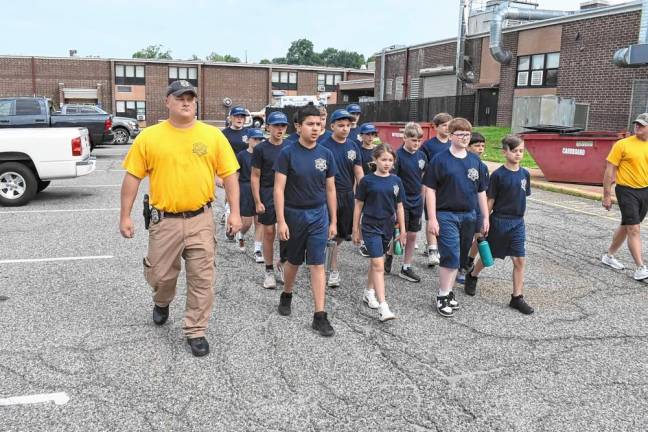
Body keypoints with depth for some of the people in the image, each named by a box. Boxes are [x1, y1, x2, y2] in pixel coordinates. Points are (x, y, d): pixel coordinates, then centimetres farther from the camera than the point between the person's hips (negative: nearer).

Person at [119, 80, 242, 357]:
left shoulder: (213, 135, -1)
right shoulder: (149, 136, -3)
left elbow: (229, 175, 2)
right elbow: (132, 177, 1)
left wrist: (234, 212, -3)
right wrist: (125, 216, -1)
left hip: (200, 220, 0)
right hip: (164, 221, 0)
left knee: (202, 279, 4)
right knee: (160, 275, 13)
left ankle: (195, 331, 20)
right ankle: (162, 302, 48)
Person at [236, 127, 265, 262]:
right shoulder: (242, 155, -3)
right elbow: (235, 176, -2)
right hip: (246, 191, -3)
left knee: (259, 221, 1)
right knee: (247, 222, 0)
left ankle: (257, 250, 9)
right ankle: (240, 236, 34)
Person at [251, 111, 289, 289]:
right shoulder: (261, 149, -2)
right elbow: (255, 177, -2)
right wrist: (258, 201, -8)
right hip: (267, 195, -2)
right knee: (269, 233, 5)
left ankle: (282, 264, 23)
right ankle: (269, 271, 16)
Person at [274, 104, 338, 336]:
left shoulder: (326, 154, 1)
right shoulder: (287, 154, -9)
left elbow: (330, 189, 7)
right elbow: (279, 189, -10)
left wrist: (333, 221, 7)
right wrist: (281, 221, -15)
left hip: (318, 215, 2)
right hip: (294, 214, -1)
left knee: (318, 264, -1)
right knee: (294, 261, 15)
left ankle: (320, 315, 3)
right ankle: (286, 296, 42)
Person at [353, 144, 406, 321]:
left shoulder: (396, 181, 3)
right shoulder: (367, 181, -7)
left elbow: (399, 207, 9)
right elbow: (358, 206, -1)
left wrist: (403, 230, 10)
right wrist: (355, 230, 1)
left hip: (387, 227, 4)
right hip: (370, 227, -4)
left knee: (375, 262, 19)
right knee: (379, 265, -11)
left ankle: (369, 292, 38)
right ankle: (383, 307, -14)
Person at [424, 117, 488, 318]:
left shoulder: (475, 161, 9)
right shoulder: (440, 160, -5)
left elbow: (481, 191, 13)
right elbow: (430, 190, -7)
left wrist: (485, 218, 11)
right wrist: (432, 218, -11)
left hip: (468, 216, 5)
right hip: (446, 215, -5)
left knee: (458, 257, 12)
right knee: (451, 256, -8)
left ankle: (448, 291, 26)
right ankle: (442, 297, 5)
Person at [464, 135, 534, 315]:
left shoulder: (525, 174, 3)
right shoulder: (498, 175, -11)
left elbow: (523, 197, 12)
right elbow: (490, 201, -7)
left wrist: (519, 216, 12)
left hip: (518, 223, 4)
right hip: (499, 221, -4)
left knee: (519, 260, 0)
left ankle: (517, 297, 8)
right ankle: (472, 276, 39)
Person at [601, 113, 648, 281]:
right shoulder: (622, 145, -9)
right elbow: (610, 170, -8)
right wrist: (607, 195, -10)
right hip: (627, 191, -6)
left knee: (626, 226, 16)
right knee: (634, 229, -8)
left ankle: (609, 256, 33)